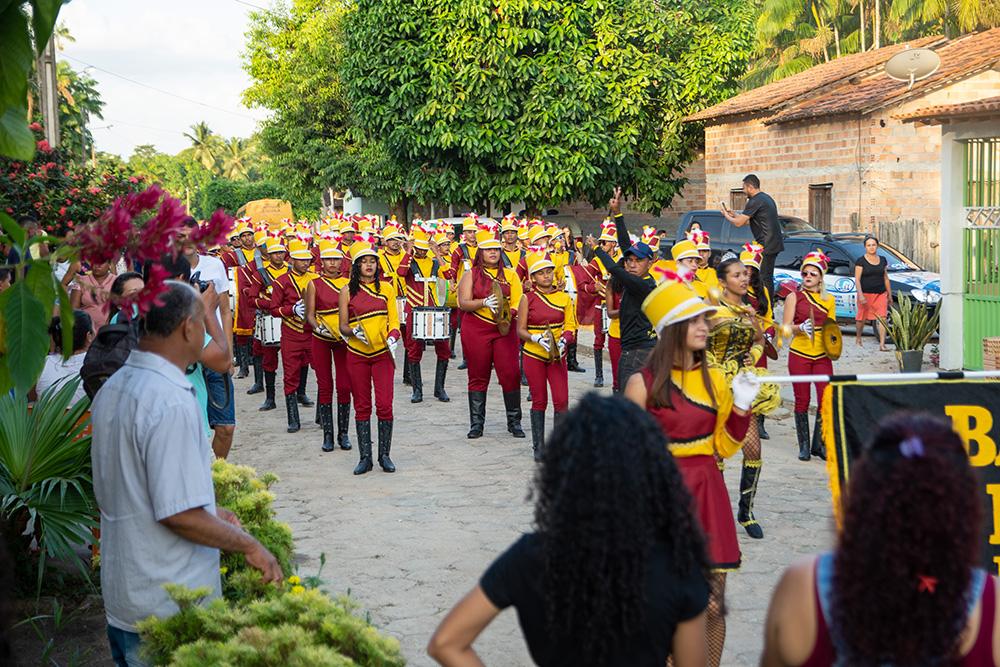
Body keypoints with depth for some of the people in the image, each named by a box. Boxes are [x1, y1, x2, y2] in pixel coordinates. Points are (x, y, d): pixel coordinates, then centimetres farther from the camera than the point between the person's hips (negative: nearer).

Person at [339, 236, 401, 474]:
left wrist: (393, 338, -13)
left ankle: (385, 455, 5)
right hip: (357, 355, 0)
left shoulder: (386, 288, 6)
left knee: (384, 405, -7)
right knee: (362, 407, 5)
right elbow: (343, 326, 5)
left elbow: (394, 320, 6)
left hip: (382, 354, 0)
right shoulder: (348, 291, 4)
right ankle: (365, 457, 11)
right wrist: (353, 332, -16)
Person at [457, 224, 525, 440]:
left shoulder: (509, 274, 10)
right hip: (476, 331, -1)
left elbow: (517, 302, 4)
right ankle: (476, 424, 12)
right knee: (478, 377, 5)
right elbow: (463, 303, -5)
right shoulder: (471, 274, 5)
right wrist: (484, 302, -21)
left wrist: (509, 314, -16)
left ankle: (514, 422, 6)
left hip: (505, 330, 1)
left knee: (510, 374, -5)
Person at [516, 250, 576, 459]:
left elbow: (570, 326, 5)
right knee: (539, 401, 5)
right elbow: (520, 330, -2)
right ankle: (538, 446, 14)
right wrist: (537, 338, -20)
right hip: (534, 356, -1)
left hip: (557, 356, 1)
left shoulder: (564, 298, 2)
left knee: (562, 400, -7)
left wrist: (563, 341, -15)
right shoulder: (528, 298, -3)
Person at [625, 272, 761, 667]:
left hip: (707, 496, 4)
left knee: (712, 605, 4)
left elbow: (723, 448, 11)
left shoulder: (714, 379, 8)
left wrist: (741, 407, -2)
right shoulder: (644, 383, -6)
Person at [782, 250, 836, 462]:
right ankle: (804, 445, 11)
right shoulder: (794, 297, 2)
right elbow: (786, 327, -3)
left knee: (826, 398, -7)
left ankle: (819, 444, 5)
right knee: (802, 400, 1)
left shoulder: (828, 300, 10)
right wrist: (801, 328, -22)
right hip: (799, 354, -2)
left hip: (822, 355, 2)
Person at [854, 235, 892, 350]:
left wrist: (890, 295, 17)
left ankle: (882, 345, -13)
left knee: (882, 318, -9)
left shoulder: (882, 260, 11)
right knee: (862, 318, 6)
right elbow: (857, 280, -8)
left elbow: (886, 278, 17)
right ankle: (858, 340, 30)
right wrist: (860, 295, -18)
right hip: (865, 294, -3)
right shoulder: (861, 261, -3)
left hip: (881, 294, 3)